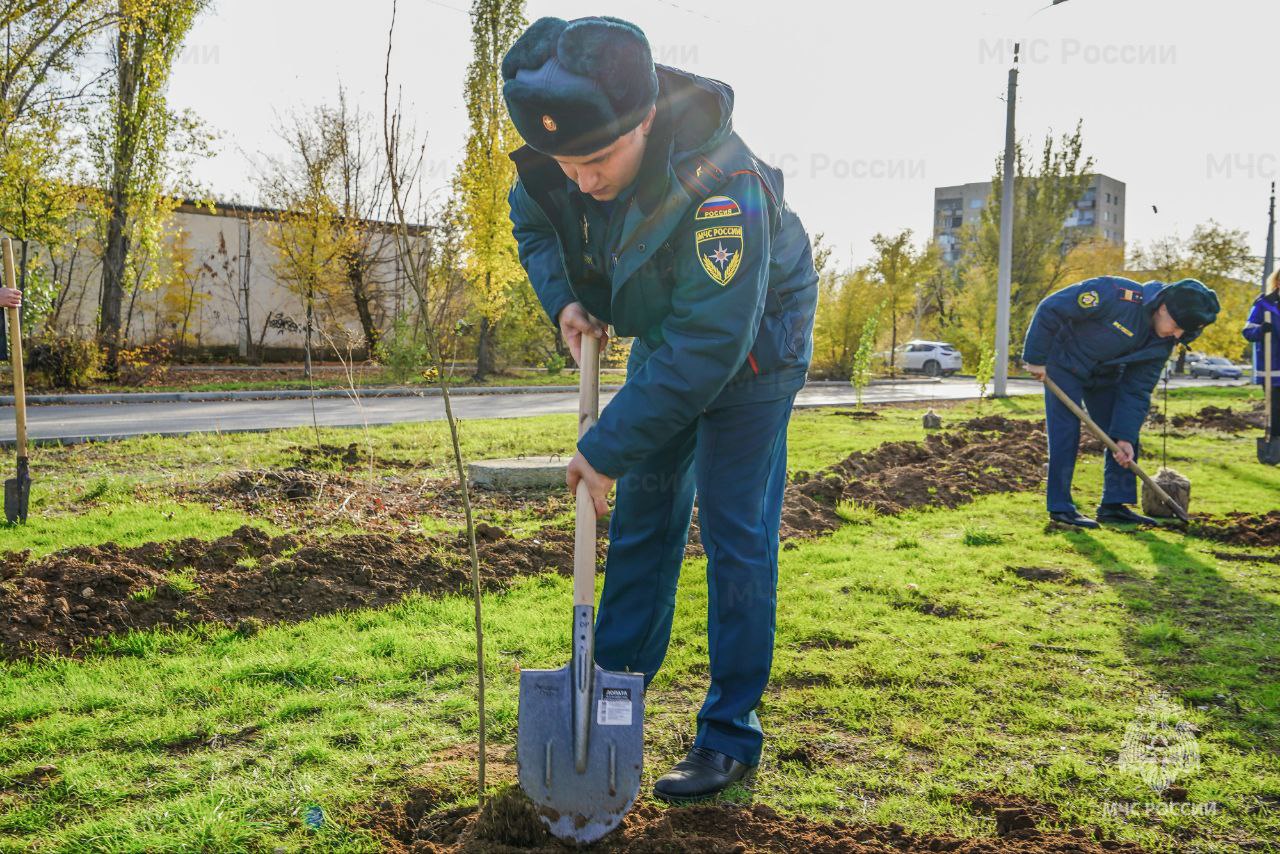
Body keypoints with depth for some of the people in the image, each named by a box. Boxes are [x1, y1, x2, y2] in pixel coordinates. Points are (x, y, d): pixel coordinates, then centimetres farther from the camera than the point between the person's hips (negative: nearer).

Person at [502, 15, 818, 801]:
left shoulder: (723, 187, -39)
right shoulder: (561, 154, -18)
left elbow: (708, 348, -37)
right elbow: (533, 222, 4)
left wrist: (608, 448, -32)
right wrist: (563, 297, -15)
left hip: (747, 346, -6)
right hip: (661, 335, 7)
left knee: (735, 534, -6)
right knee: (642, 515, 10)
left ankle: (731, 737, 5)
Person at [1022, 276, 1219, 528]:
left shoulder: (1163, 343, -12)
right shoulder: (1115, 295, -33)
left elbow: (1136, 391, -8)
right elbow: (1050, 309, -29)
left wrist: (1125, 436, -16)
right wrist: (1036, 359, -22)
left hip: (1104, 375, 7)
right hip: (1064, 363, -7)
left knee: (1125, 440, 2)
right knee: (1066, 433, -13)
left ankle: (1114, 504, 11)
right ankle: (1060, 507, -7)